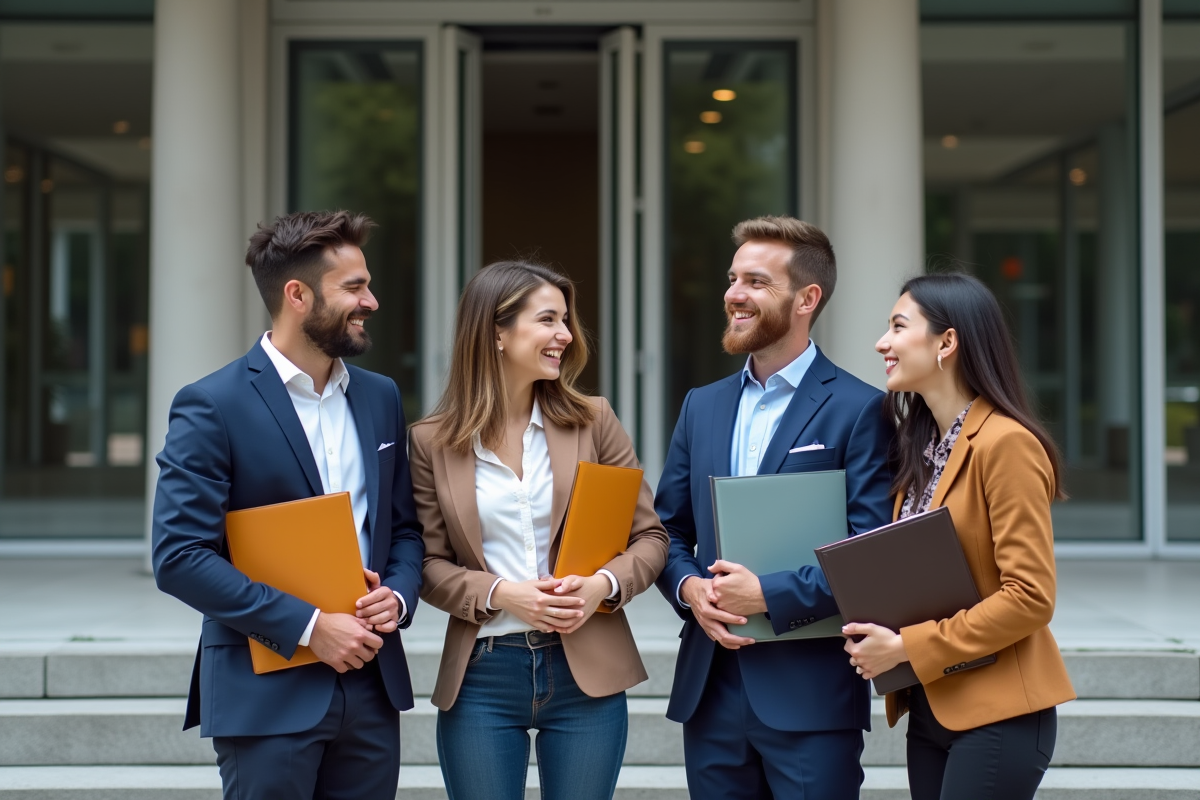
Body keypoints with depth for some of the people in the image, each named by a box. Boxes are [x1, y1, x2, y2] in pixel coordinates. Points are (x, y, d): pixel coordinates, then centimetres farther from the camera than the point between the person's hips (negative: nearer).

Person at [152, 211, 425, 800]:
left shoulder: (380, 397, 11)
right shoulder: (212, 407, -10)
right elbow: (179, 557, -15)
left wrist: (398, 595, -4)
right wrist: (307, 625, -18)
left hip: (371, 684, 6)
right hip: (267, 691, -6)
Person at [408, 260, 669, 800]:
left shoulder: (592, 421, 3)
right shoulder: (433, 442, 0)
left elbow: (650, 535, 4)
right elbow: (429, 562, 2)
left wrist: (603, 585, -14)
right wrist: (499, 593, -15)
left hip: (586, 672, 1)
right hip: (480, 678, -1)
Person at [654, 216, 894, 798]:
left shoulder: (858, 409, -5)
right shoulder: (702, 406, 14)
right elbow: (668, 529, 15)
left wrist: (768, 595, -17)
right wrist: (690, 588, -5)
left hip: (810, 694, -5)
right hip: (710, 689, 5)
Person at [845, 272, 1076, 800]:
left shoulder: (1004, 443, -14)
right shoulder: (921, 447, 12)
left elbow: (1031, 597, -18)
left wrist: (907, 646, -17)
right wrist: (876, 635, -2)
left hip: (995, 715, -8)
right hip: (931, 709, 8)